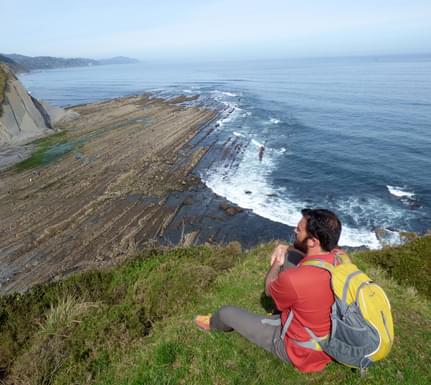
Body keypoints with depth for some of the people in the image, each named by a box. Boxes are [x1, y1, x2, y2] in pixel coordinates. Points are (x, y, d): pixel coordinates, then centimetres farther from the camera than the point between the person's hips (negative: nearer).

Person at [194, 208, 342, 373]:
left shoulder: (293, 279, -39)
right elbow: (318, 253, 8)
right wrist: (287, 248, -5)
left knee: (227, 313, 6)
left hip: (298, 350, -6)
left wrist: (277, 261, -1)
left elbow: (269, 289, -14)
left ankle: (213, 324, 46)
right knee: (290, 256, 7)